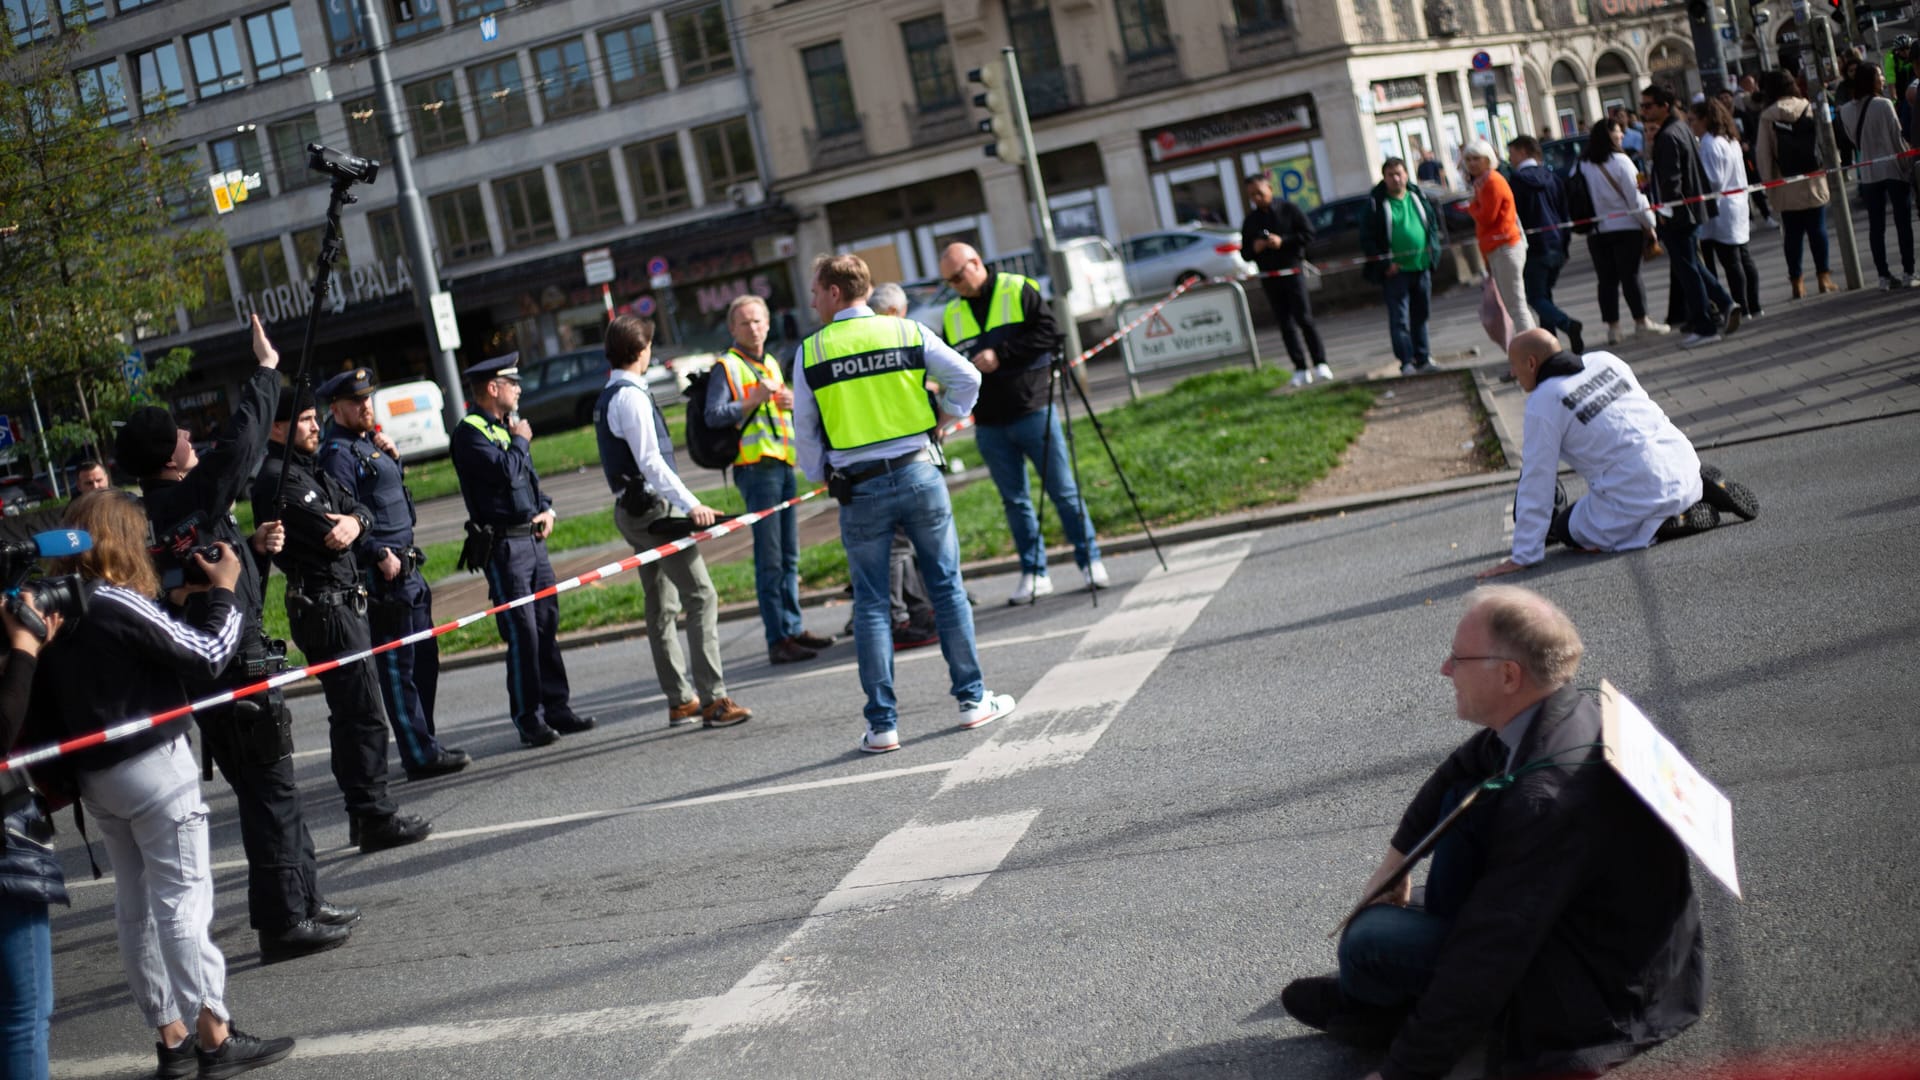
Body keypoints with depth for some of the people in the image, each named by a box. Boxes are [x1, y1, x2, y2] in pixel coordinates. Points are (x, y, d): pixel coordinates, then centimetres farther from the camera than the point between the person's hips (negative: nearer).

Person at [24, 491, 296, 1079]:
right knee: (184, 902, -2)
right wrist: (223, 591, -3)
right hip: (154, 767, -8)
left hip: (96, 777, 8)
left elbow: (42, 709, 5)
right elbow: (210, 655, -16)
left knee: (136, 906, 12)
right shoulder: (119, 604, -18)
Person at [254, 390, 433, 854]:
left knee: (350, 713, 14)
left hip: (343, 603, 11)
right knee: (364, 713, -10)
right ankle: (375, 818, -8)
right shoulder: (278, 479, -15)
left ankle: (364, 814, 22)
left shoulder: (310, 471, 17)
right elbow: (330, 537, -21)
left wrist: (354, 521, -12)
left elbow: (358, 508, 10)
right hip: (325, 608, -11)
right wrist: (344, 525, 1)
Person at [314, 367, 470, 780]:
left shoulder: (369, 441, 16)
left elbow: (393, 482, 29)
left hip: (406, 565, 10)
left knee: (424, 658, 15)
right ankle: (421, 756, -3)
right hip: (382, 574, -10)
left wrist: (393, 455, 10)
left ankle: (424, 748, 23)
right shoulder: (338, 453, -13)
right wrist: (379, 556, -22)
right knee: (398, 667, -5)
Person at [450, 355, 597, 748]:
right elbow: (506, 472, -24)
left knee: (547, 626, 10)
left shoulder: (506, 426, 18)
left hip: (533, 538, 9)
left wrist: (547, 509, 8)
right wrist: (521, 440, -6)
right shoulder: (470, 432, -11)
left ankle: (557, 709, 16)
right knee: (522, 634, -7)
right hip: (503, 544, -9)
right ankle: (529, 721, -1)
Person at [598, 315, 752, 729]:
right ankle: (712, 698, -14)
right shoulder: (631, 397, -15)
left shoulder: (605, 399, 15)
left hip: (630, 509, 10)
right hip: (652, 507, -10)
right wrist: (691, 504, -23)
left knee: (662, 605, 12)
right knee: (701, 596, -11)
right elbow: (650, 461, -22)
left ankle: (680, 700, 17)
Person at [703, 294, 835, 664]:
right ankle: (778, 640, -7)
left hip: (784, 464, 8)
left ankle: (793, 628, 22)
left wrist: (791, 403, 9)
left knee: (789, 556, 14)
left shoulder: (772, 364, 20)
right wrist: (754, 400, -23)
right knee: (769, 560, -8)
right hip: (756, 467, -8)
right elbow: (714, 416, -16)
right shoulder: (727, 366, -5)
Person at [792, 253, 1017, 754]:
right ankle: (973, 699, 16)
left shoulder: (810, 352, -2)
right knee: (947, 586, 11)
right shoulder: (908, 332, 1)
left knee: (870, 604, 5)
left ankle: (882, 723, 6)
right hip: (917, 472, 1)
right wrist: (945, 421, 14)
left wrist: (823, 478, 18)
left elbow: (805, 431, 3)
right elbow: (967, 377, -2)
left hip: (858, 488, -1)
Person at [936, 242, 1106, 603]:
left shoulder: (1019, 291, -3)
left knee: (1062, 490, 1)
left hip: (1034, 412, -5)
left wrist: (1000, 354, -16)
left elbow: (1048, 335, -11)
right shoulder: (953, 313, 12)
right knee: (1014, 501, 8)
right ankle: (1034, 574, 14)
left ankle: (1090, 560, 11)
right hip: (989, 425, 5)